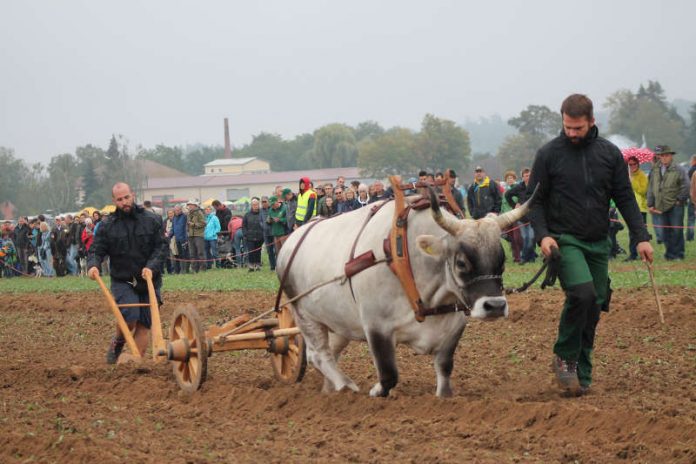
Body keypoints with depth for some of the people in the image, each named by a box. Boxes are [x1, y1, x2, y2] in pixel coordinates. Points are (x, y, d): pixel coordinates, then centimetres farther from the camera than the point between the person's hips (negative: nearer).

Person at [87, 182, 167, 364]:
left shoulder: (152, 220, 1)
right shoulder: (107, 225, 1)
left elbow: (160, 247, -1)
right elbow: (97, 250, -2)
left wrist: (151, 267, -17)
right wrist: (93, 265, -24)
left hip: (148, 281, 2)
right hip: (122, 280, -2)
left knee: (144, 324, 2)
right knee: (129, 316, -21)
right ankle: (117, 342, 10)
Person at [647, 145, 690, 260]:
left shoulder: (678, 170, -5)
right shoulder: (655, 170, 10)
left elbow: (685, 187, -5)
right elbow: (650, 188, 14)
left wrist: (680, 200, -6)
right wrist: (650, 204, 10)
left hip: (675, 206, -5)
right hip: (661, 206, 5)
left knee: (677, 230, -4)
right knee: (665, 231, 7)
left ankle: (678, 254, 2)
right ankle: (669, 253, 14)